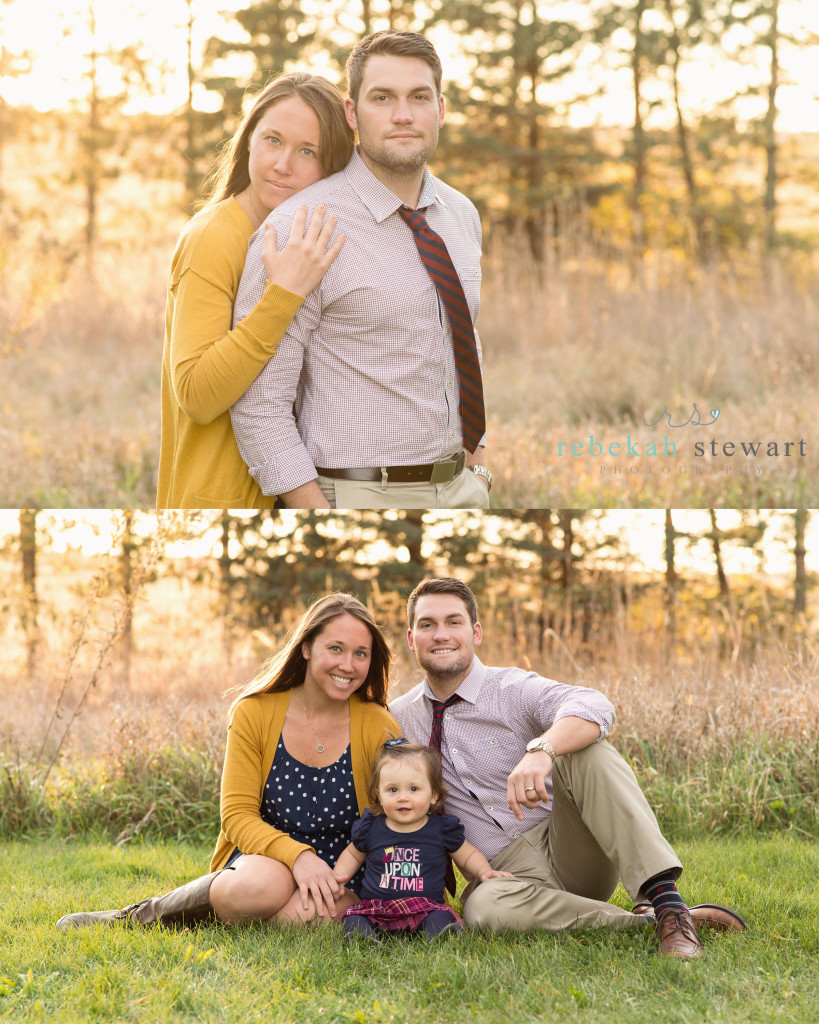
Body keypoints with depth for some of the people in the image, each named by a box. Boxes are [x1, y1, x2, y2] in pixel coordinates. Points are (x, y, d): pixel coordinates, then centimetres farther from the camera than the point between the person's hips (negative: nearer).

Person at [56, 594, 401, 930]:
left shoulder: (378, 728, -4)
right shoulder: (254, 712, -4)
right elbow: (237, 814, -8)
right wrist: (295, 854, -27)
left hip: (338, 878, 0)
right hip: (261, 857, 0)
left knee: (308, 914, -37)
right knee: (265, 885, -38)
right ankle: (139, 915, -12)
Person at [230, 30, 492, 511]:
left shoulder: (462, 216, 7)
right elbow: (259, 403, -15)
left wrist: (477, 465, 13)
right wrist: (323, 527, -20)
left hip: (460, 489, 6)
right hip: (356, 494, -6)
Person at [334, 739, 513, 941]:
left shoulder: (442, 828, 3)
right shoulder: (370, 827, 6)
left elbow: (468, 856, 19)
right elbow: (354, 854, 26)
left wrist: (485, 872, 0)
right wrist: (338, 875, 9)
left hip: (424, 909, -1)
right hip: (375, 907, 2)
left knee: (440, 917, -33)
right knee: (353, 918, -27)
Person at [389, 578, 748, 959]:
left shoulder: (512, 689, -4)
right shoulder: (397, 718, 8)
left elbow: (594, 707, -27)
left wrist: (541, 751, -47)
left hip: (566, 849, -1)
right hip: (508, 872, 1)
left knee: (585, 749, -30)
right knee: (484, 906, -38)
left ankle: (665, 901, -40)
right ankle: (644, 923, -31)